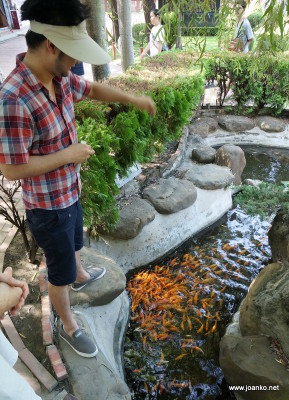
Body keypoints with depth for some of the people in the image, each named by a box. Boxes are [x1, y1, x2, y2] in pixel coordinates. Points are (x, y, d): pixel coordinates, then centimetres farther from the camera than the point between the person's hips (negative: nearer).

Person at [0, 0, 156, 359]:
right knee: (60, 269, 13)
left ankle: (81, 276, 65)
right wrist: (68, 154, -22)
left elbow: (93, 90, 14)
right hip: (48, 205, -8)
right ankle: (68, 326, 38)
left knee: (73, 242, 34)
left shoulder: (59, 77, -6)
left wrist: (134, 99, 6)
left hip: (69, 192, 8)